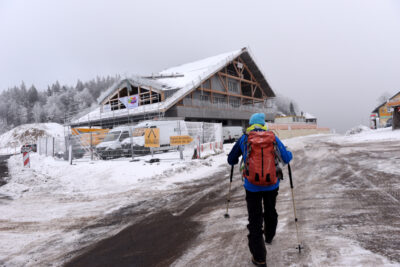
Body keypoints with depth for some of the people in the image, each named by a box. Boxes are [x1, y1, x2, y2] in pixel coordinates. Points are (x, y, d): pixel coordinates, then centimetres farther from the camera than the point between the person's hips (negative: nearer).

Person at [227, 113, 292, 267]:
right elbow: (286, 158, 1)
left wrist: (238, 159, 30)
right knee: (270, 211, 27)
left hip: (252, 186, -2)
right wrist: (289, 154, 24)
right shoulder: (272, 137, 0)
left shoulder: (243, 139, -1)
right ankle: (269, 236, 52)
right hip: (272, 184, 2)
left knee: (255, 218, 5)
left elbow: (231, 160, 7)